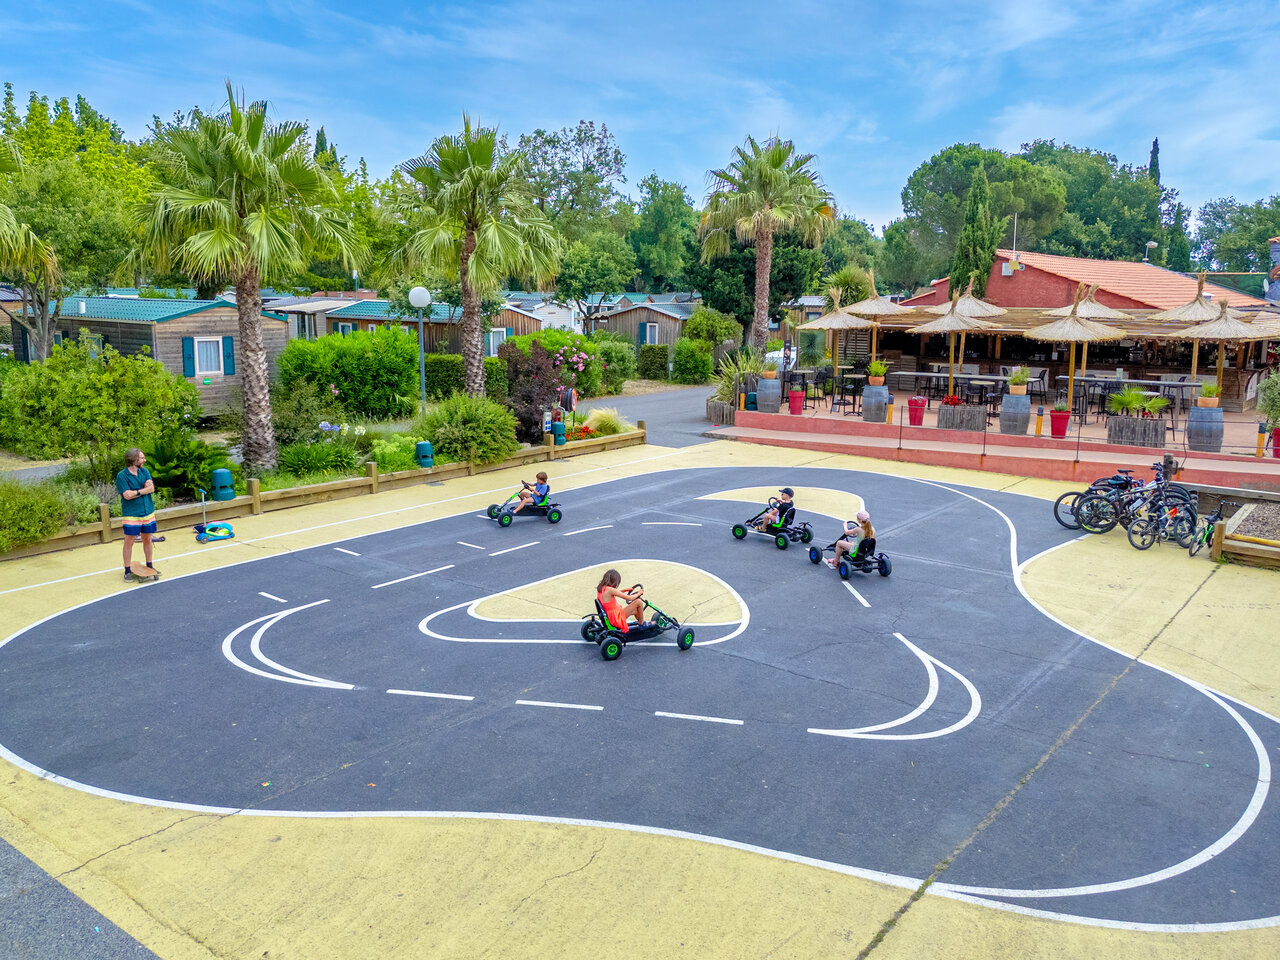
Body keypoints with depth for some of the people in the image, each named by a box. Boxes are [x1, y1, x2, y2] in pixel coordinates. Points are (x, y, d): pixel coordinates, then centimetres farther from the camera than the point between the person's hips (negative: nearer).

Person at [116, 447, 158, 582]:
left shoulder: (145, 471, 6)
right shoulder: (122, 476, -10)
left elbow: (152, 488, -6)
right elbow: (127, 495, -18)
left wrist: (136, 492, -17)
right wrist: (145, 489, -15)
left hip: (148, 512, 5)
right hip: (131, 514, -5)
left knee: (147, 539, 15)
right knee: (129, 542, 0)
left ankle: (149, 566, 27)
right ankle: (127, 571, 9)